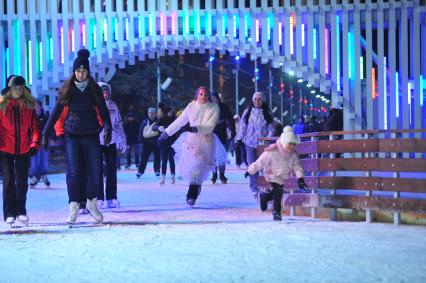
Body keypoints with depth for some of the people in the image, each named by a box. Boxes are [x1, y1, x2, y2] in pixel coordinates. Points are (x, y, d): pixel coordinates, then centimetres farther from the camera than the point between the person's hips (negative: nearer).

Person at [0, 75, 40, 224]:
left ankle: (21, 211, 17)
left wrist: (35, 143, -6)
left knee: (22, 181, 8)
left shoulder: (29, 105, 5)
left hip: (24, 150, 2)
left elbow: (35, 125, 4)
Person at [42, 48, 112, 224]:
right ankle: (74, 207, -1)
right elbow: (56, 112, 3)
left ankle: (91, 203, 21)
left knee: (95, 171, 1)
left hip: (91, 136, 1)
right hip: (72, 136, -1)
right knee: (74, 172, -7)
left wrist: (107, 128, -21)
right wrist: (46, 133, -1)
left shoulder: (94, 89, 2)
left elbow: (103, 111, -4)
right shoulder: (67, 90, 1)